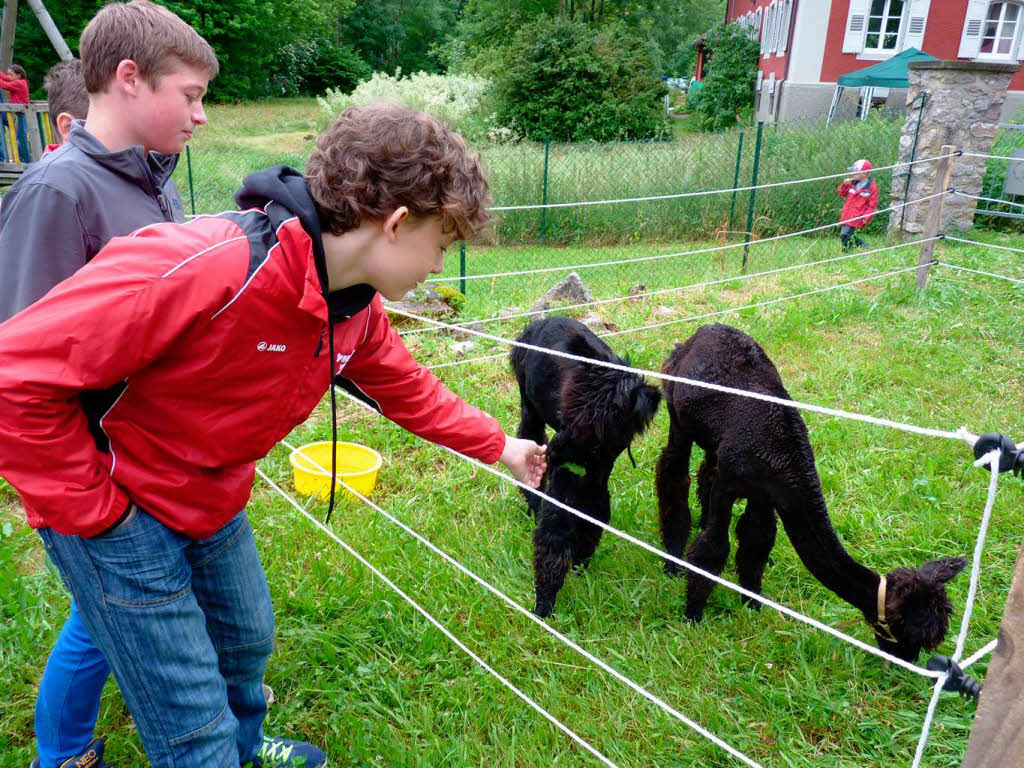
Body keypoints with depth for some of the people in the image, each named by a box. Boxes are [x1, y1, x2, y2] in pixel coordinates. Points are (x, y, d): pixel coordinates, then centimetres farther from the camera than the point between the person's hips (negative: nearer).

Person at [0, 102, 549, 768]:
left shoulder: (357, 307, -8)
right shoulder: (202, 268, -36)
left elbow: (408, 391, 11)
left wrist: (500, 447, 17)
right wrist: (93, 510, -22)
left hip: (215, 506, 8)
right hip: (122, 512, -8)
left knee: (248, 641, 28)